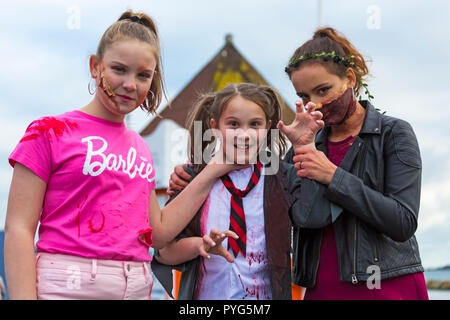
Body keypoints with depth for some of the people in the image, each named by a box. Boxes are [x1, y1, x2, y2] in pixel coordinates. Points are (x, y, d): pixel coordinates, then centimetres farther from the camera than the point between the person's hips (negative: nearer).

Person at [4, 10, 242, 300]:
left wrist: (213, 172, 9)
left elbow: (158, 233, 11)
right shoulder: (50, 132, -2)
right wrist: (24, 297, -15)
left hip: (137, 288, 5)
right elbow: (18, 228, -6)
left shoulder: (140, 148, 12)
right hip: (67, 287, -5)